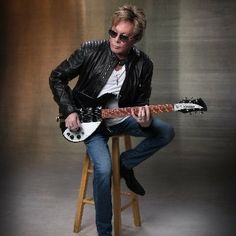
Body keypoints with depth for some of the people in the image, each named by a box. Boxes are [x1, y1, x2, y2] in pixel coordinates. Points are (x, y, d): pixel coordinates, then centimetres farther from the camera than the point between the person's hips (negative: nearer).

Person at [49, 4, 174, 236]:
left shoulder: (143, 64, -10)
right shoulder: (91, 50, -16)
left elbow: (142, 101, -1)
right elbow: (57, 77, -6)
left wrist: (145, 120, -25)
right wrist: (69, 111, -14)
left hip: (122, 118, 4)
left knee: (166, 132, -13)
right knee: (104, 169, -24)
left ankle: (125, 163, 7)